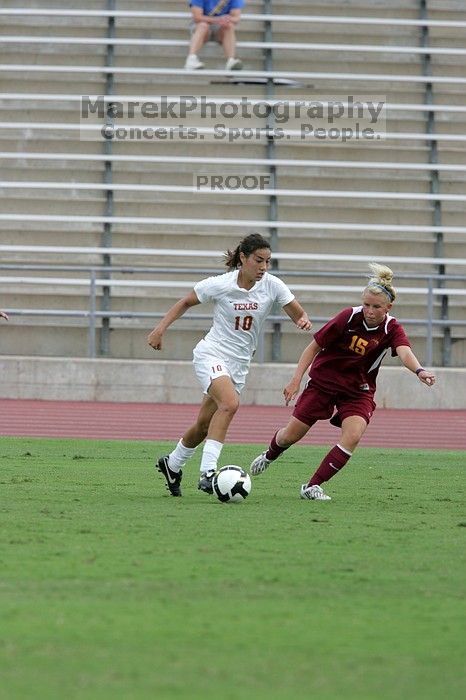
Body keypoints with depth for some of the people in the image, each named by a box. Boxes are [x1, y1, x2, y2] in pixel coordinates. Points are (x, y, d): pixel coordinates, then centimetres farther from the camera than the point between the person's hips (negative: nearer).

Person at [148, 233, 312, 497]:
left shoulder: (272, 285, -5)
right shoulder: (220, 285, -12)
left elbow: (298, 315, -4)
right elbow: (186, 302, 4)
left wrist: (304, 321, -28)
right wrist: (161, 328, -5)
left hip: (239, 364, 5)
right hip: (212, 354, -5)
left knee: (204, 426, 11)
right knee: (230, 403, -32)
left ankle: (172, 465, 38)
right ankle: (207, 472, -35)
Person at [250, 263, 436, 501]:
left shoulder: (392, 330, -17)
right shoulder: (349, 317, -19)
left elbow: (405, 352, -38)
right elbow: (314, 346, -10)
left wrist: (419, 370, -60)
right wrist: (296, 380, -14)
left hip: (358, 390, 0)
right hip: (323, 381, 0)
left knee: (353, 436, -24)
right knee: (291, 435, 7)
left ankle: (312, 487, -10)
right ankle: (270, 455, 45)